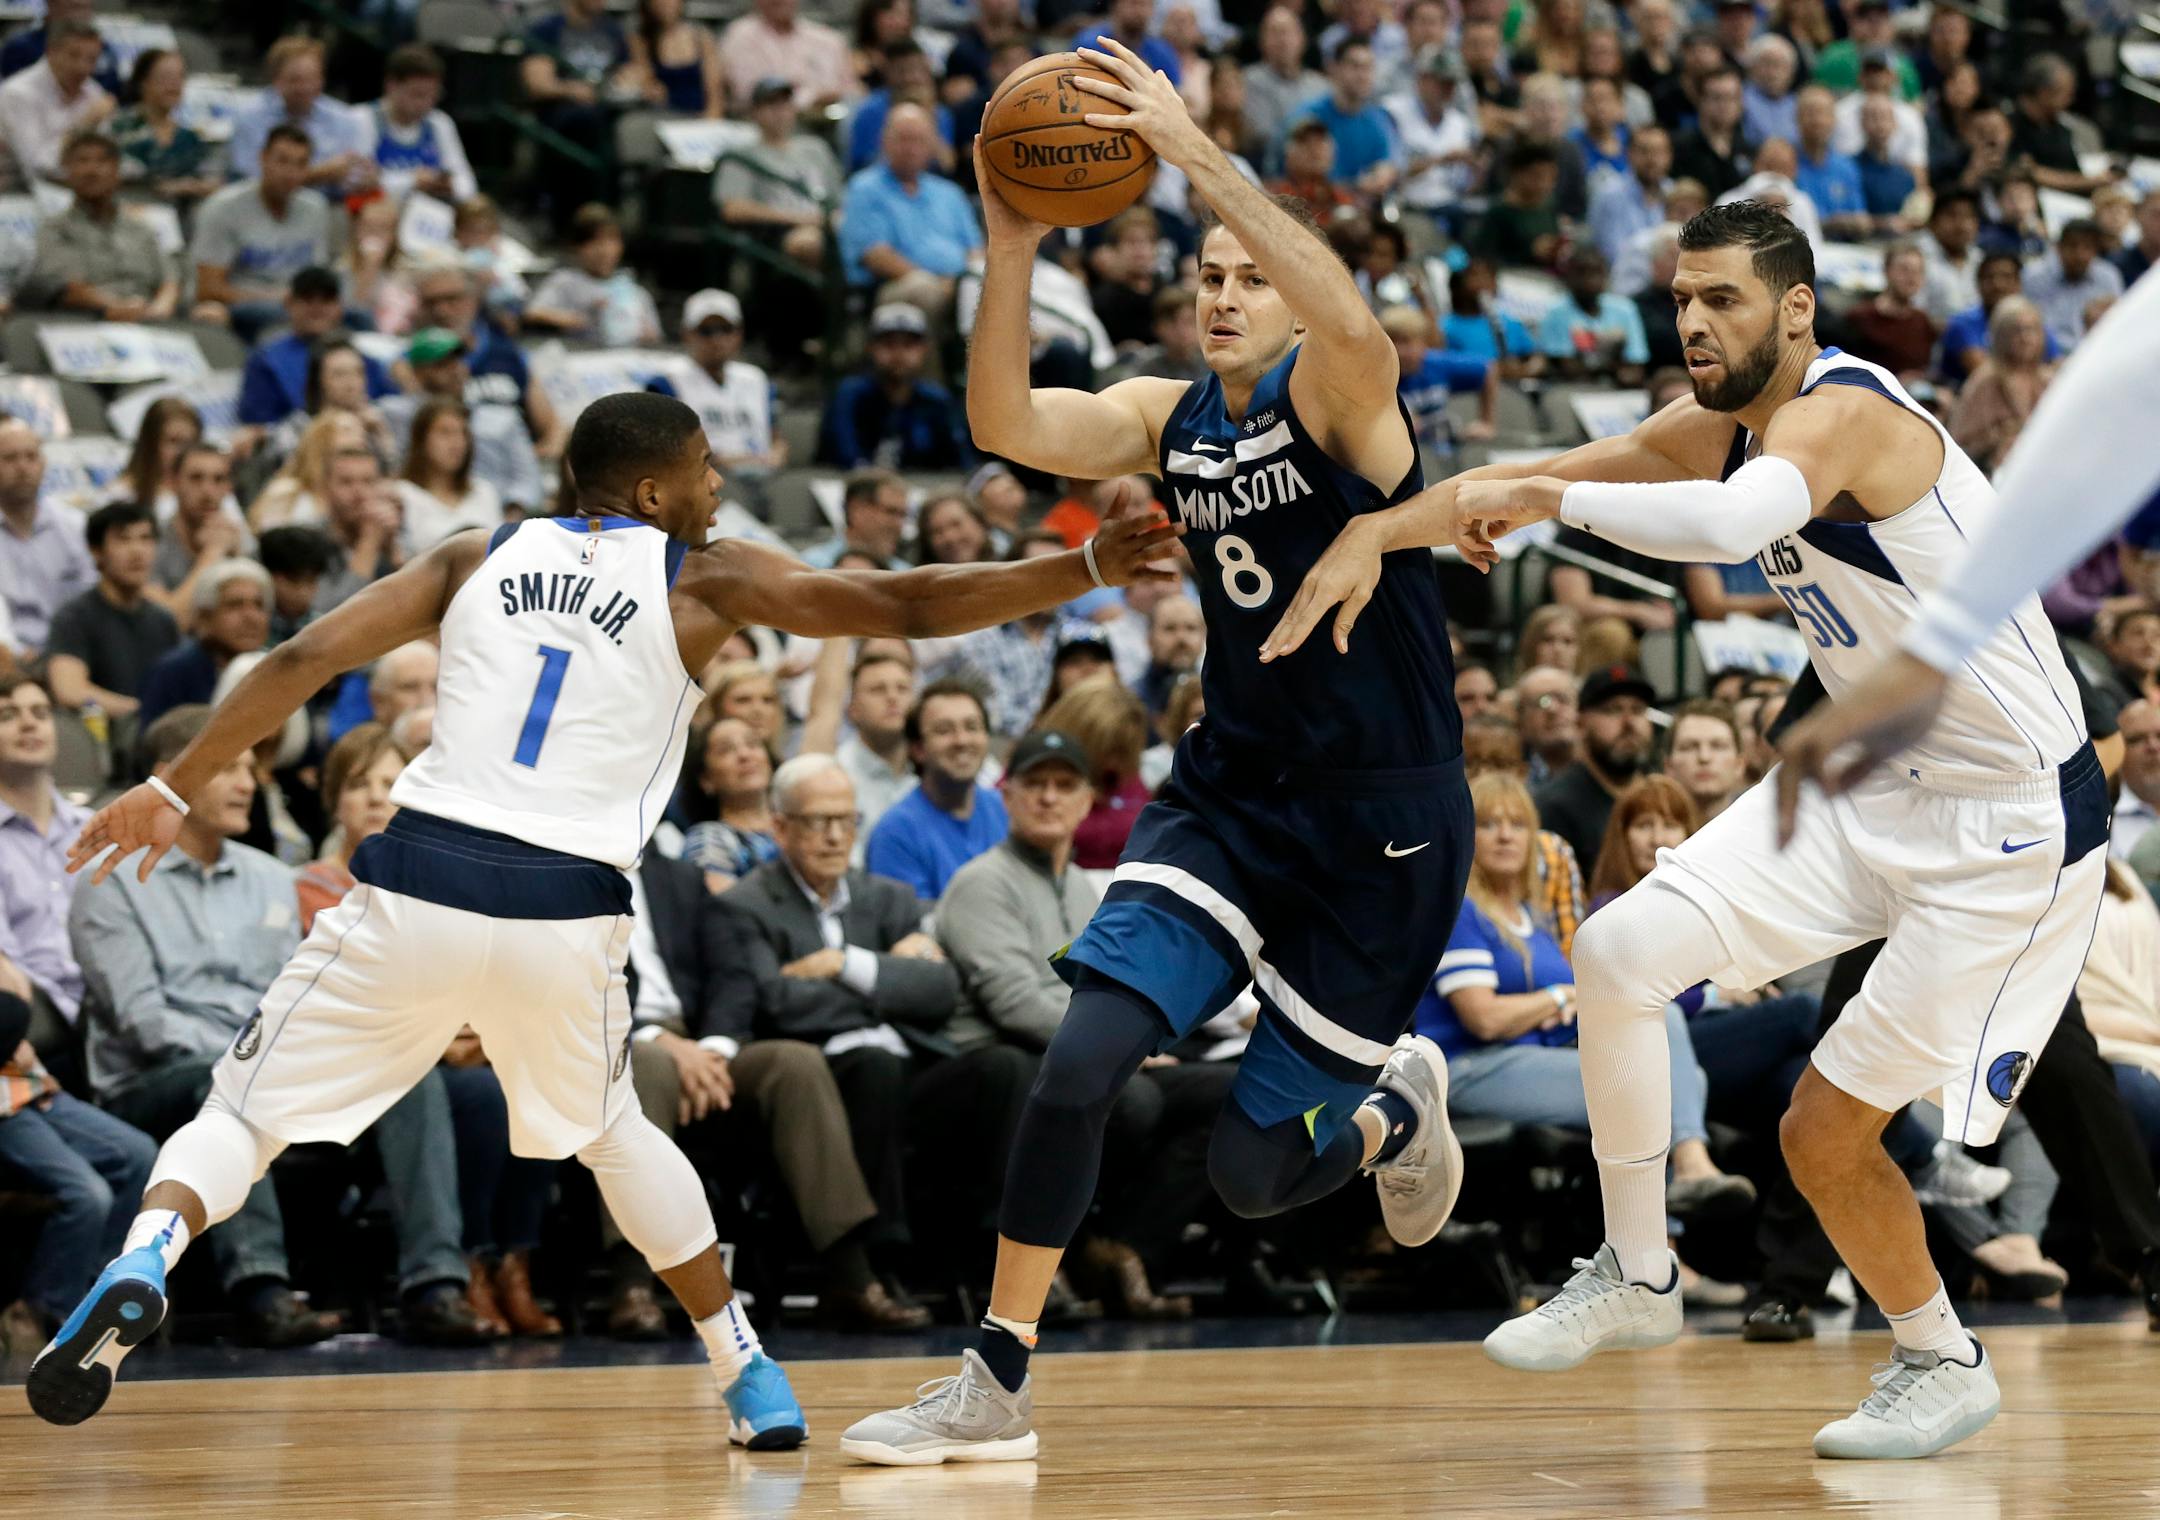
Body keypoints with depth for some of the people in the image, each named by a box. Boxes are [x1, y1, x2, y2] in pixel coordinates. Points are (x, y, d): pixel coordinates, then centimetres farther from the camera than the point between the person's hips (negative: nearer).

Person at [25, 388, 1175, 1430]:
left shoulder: (480, 557, 16)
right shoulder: (704, 580, 10)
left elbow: (304, 661, 9)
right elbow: (905, 609, 3)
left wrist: (175, 788, 14)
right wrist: (1090, 569, 6)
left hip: (418, 887, 0)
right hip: (565, 916, 0)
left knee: (245, 1115, 8)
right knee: (607, 1129, 27)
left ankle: (141, 1262, -22)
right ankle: (749, 1376, 25)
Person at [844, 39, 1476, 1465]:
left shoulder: (1336, 394, -11)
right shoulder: (1170, 416, 6)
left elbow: (1353, 323, -36)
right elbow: (1008, 425, -10)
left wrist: (1195, 150, -40)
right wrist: (1013, 251, -25)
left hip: (1382, 821, -5)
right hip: (1229, 797, 5)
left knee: (1253, 1170, -1)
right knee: (1083, 1057, -15)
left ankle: (1401, 1106, 34)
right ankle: (997, 1386, -4)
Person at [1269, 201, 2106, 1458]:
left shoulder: (1842, 414, -24)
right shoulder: (1716, 428, 4)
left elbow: (1732, 521, -45)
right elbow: (1534, 478, 11)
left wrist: (1547, 499, -34)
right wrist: (1375, 537, 1)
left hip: (2011, 826, -9)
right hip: (1874, 779, 9)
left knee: (1827, 1135, -5)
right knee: (1620, 953, -6)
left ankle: (1947, 1366, 21)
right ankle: (1636, 1279, 10)